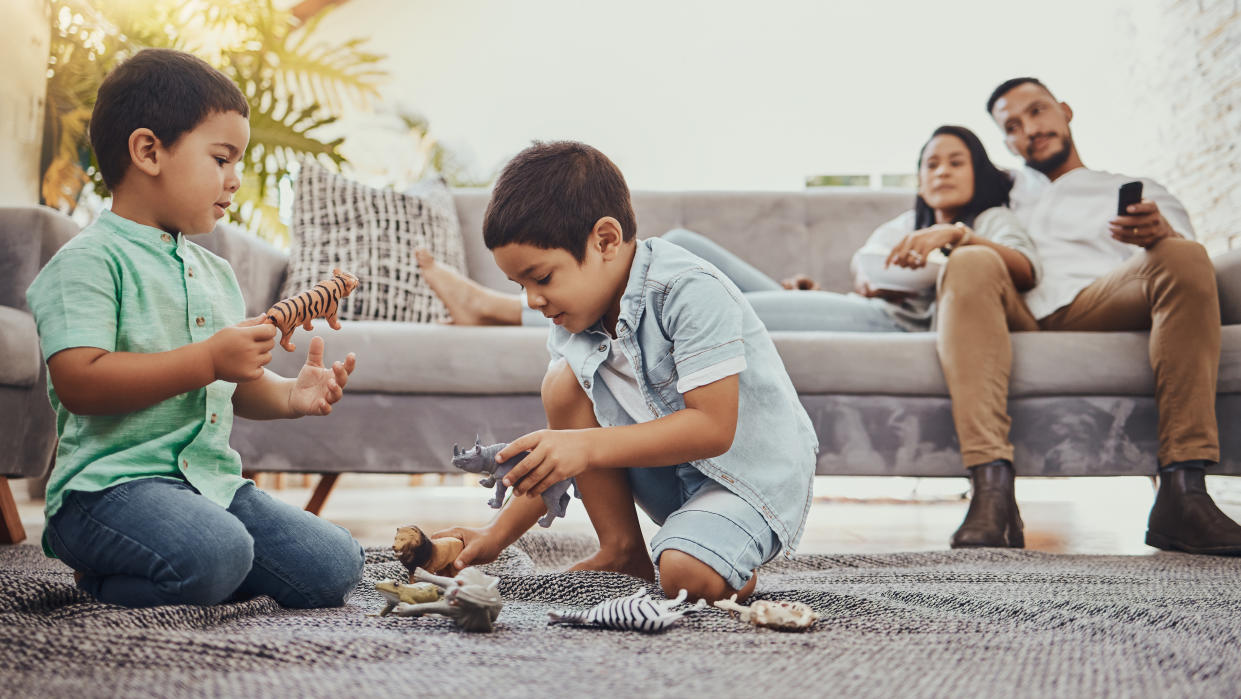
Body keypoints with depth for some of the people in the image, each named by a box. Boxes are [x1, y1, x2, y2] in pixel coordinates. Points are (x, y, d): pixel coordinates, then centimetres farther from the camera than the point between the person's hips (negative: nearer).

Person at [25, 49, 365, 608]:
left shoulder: (216, 273, 19)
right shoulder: (88, 261, -8)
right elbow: (79, 383, -20)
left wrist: (290, 395, 5)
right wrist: (208, 360, -21)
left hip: (213, 478, 8)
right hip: (111, 483, -8)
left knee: (334, 567, -5)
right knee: (217, 553, -36)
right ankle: (99, 582, -3)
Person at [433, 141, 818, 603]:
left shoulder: (692, 293, -24)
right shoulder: (576, 315, -2)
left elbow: (714, 428, -30)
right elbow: (560, 456, 3)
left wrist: (589, 446, -34)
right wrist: (497, 535, -6)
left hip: (757, 475, -7)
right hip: (666, 473, 7)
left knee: (687, 574, -34)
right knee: (564, 384, -12)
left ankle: (735, 565, 4)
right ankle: (621, 551, -4)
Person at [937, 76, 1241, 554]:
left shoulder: (1140, 192, 30)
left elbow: (1182, 257, 13)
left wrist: (1160, 235, -13)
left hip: (1101, 305, 0)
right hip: (1014, 312, 0)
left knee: (1186, 258, -28)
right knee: (971, 263, -32)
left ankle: (1182, 495, -37)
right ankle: (992, 492, -46)